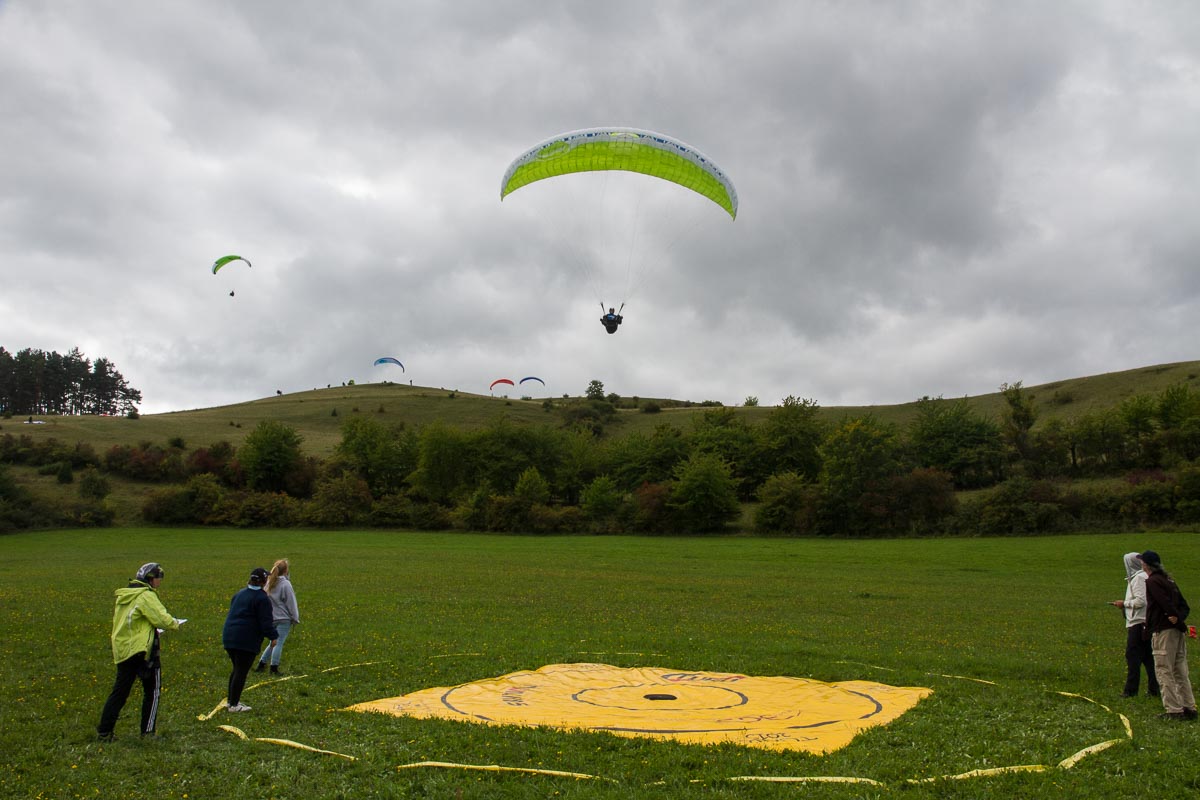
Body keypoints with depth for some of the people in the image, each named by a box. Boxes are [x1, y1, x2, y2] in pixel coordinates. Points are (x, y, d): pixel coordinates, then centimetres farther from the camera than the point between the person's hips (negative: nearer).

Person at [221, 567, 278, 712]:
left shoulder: (239, 594, 15)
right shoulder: (262, 598, -10)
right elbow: (265, 621, -12)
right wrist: (273, 636, 0)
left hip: (229, 636, 8)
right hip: (246, 641, -8)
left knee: (237, 669, 19)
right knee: (242, 671, 0)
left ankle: (230, 700, 26)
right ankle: (234, 705, 5)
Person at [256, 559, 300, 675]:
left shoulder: (269, 583, 8)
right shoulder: (285, 584, -13)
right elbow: (291, 603, -9)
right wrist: (295, 618, -2)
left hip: (271, 617, 7)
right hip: (284, 618, -7)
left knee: (274, 642, 19)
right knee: (279, 643, -2)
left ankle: (261, 664, 18)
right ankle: (274, 668, 1)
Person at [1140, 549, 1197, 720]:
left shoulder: (1152, 581, -10)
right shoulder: (1168, 579, 16)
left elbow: (1167, 604, -20)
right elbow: (1184, 605, 12)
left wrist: (1179, 622, -13)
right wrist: (1179, 618, -4)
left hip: (1163, 631, -9)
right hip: (1177, 631, 9)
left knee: (1164, 671, -3)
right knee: (1180, 671, 13)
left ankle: (1174, 710, -3)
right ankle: (1189, 708, 17)